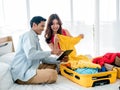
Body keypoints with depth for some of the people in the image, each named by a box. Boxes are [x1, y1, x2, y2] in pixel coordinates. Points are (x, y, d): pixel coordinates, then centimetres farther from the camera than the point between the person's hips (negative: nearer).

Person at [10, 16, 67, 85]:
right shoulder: (28, 35, -9)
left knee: (53, 65, 14)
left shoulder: (35, 38, 21)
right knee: (53, 74, -26)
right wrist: (51, 52, -22)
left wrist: (59, 60, 6)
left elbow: (43, 58, 17)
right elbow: (30, 54, -28)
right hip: (22, 73, -10)